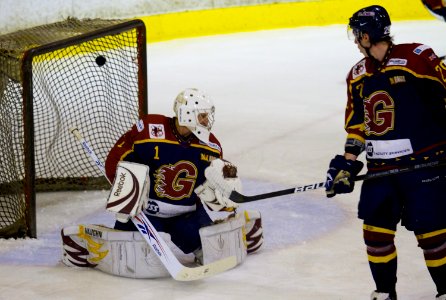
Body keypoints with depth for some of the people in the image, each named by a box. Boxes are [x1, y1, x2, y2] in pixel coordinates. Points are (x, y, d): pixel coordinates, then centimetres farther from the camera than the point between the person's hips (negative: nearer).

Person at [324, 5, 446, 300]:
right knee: (376, 231, 3)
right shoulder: (357, 76, 11)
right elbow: (356, 124, 18)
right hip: (381, 169, 6)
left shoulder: (417, 58, -11)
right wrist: (347, 164, 12)